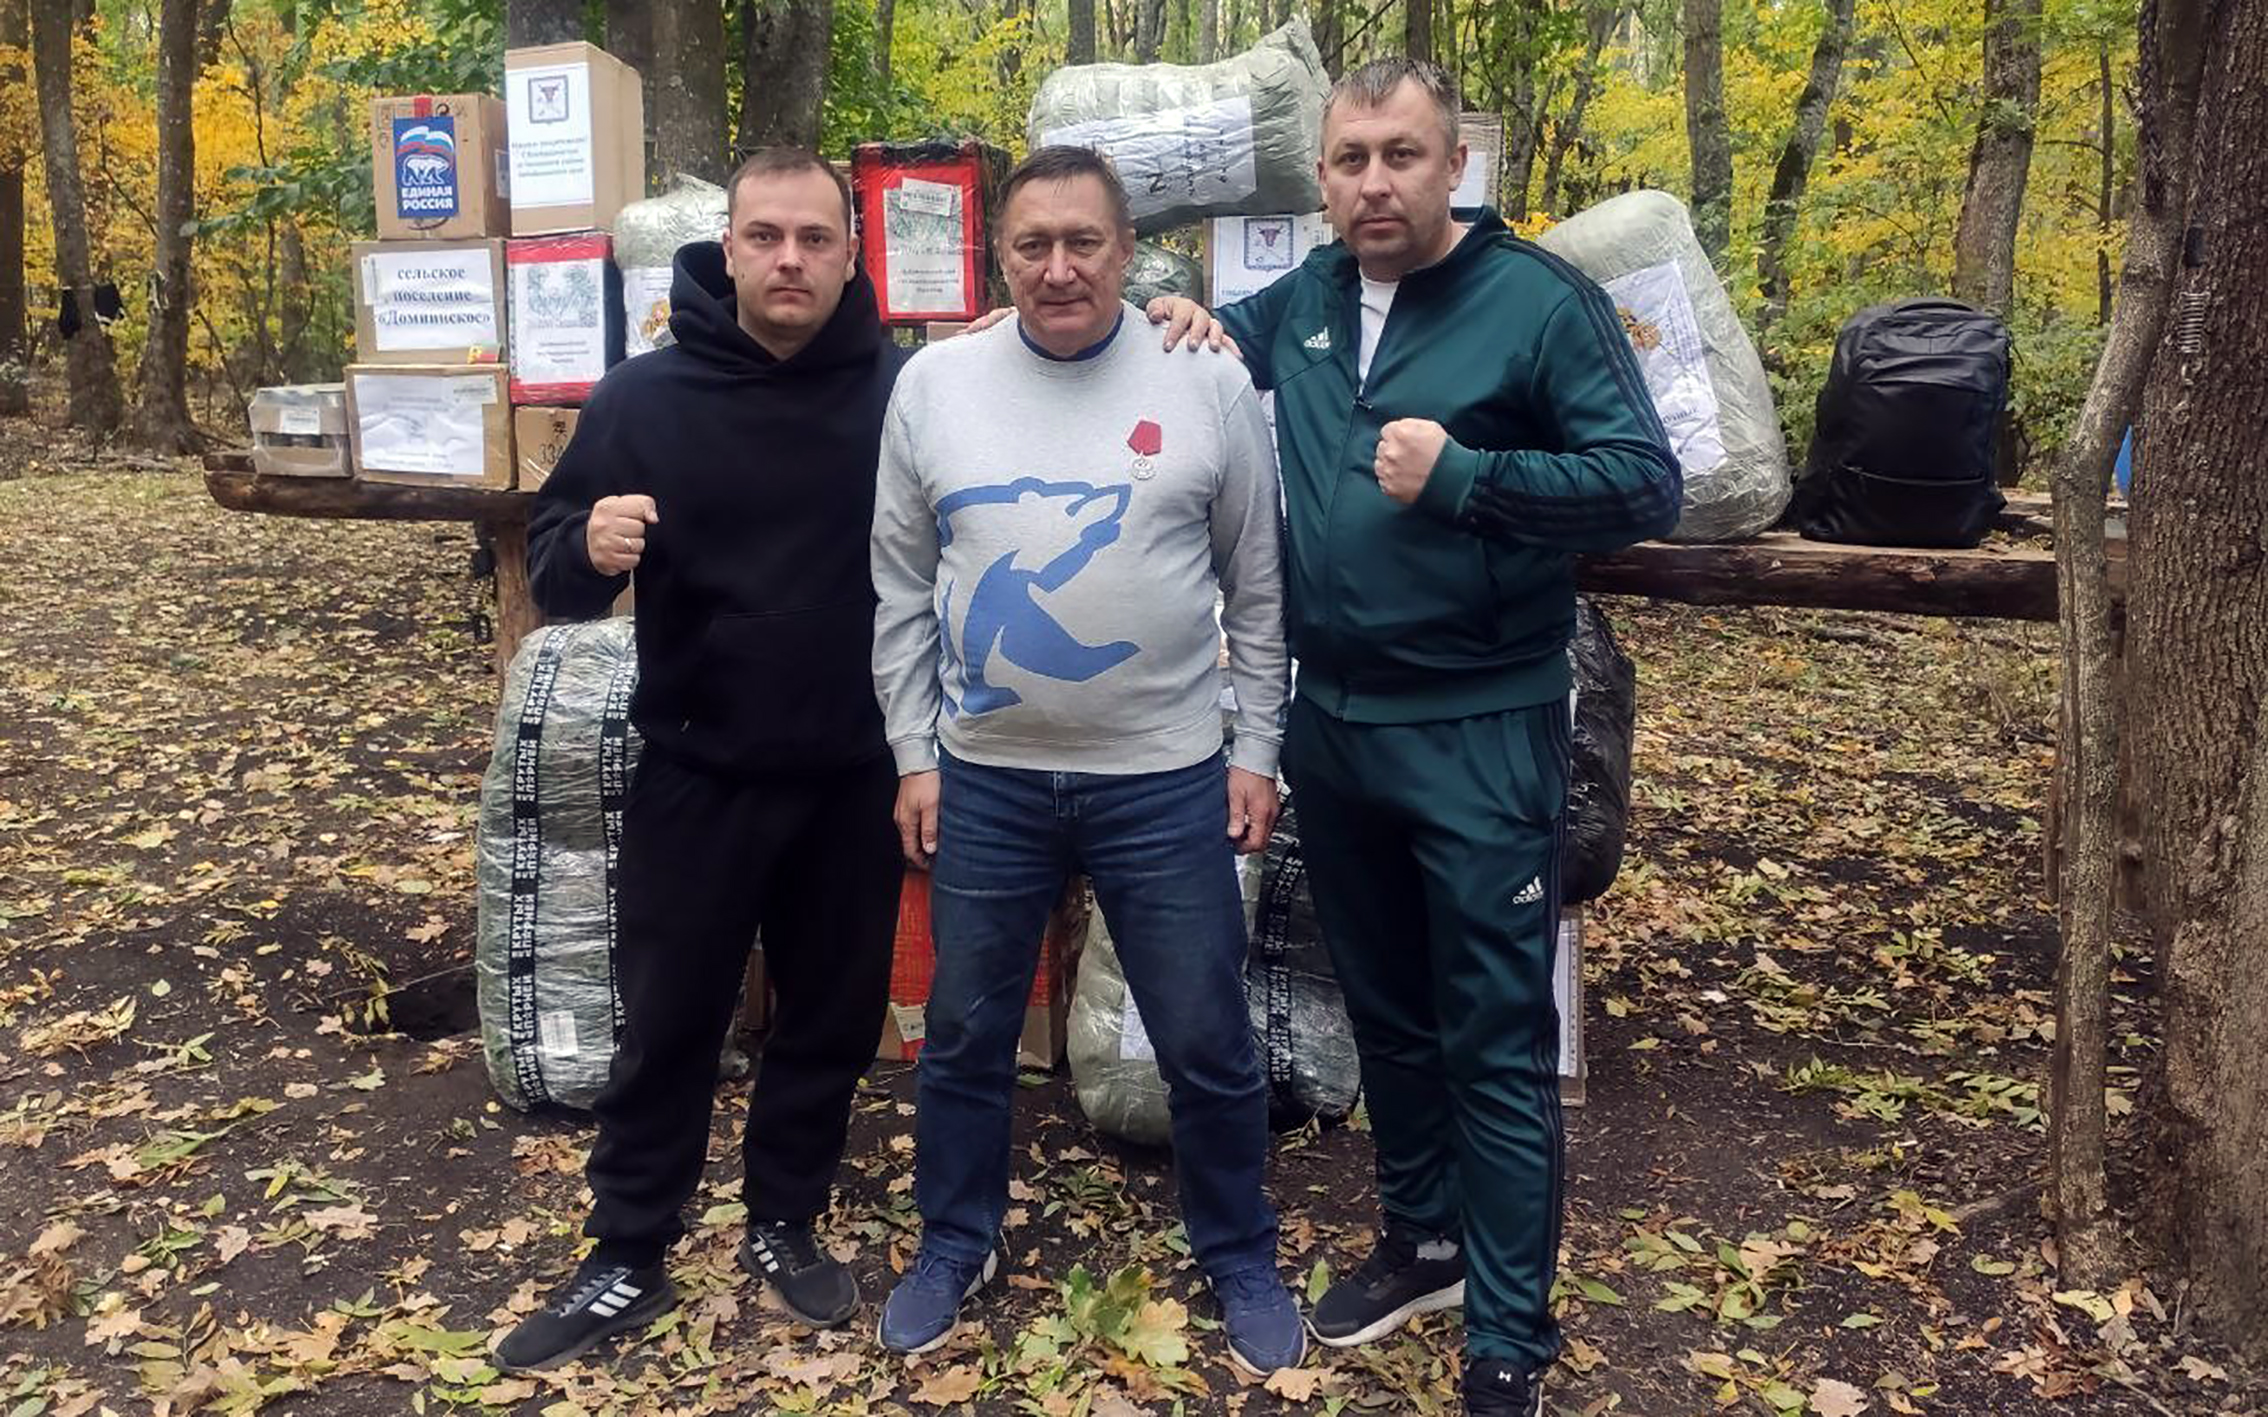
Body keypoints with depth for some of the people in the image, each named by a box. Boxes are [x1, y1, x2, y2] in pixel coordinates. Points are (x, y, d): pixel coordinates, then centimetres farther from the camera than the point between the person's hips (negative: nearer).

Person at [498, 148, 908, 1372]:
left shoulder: (905, 389, -6)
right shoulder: (645, 395, -5)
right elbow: (552, 569, -1)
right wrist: (589, 545, -24)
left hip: (856, 777, 1)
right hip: (698, 775, 0)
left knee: (833, 1016, 14)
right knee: (668, 1021, 10)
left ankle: (785, 1226, 35)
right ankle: (627, 1260, 27)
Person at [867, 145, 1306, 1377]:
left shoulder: (1208, 384, -4)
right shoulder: (934, 384, 0)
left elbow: (1260, 588, 2)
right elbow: (901, 591, 5)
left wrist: (1257, 749, 1)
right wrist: (914, 754, 2)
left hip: (1166, 783, -1)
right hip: (984, 780, 2)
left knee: (1207, 1046, 9)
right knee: (965, 1035, 16)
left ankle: (1239, 1260, 32)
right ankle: (955, 1244, 38)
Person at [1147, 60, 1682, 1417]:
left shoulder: (1542, 300, -10)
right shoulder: (1304, 301, 7)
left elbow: (1647, 484, -13)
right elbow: (1226, 341, 27)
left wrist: (1462, 474, -23)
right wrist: (1183, 319, 3)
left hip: (1481, 735, -6)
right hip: (1333, 725, 6)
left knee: (1498, 1044, 1)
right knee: (1386, 1013, 19)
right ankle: (1425, 1240, 39)